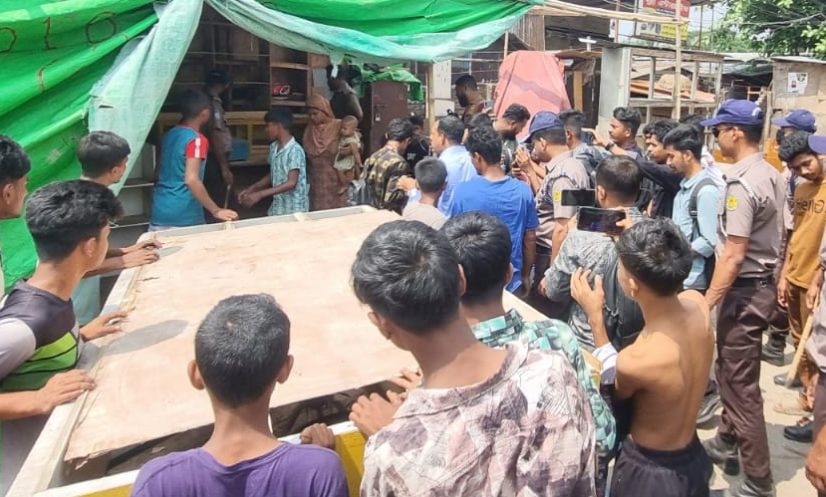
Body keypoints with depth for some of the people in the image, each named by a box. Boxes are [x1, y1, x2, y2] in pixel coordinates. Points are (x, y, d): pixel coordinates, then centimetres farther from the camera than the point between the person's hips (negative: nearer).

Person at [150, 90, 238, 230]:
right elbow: (191, 180, -23)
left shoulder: (170, 134, 11)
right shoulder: (196, 140, -13)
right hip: (183, 217, -7)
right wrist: (215, 210, -22)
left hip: (159, 212, 8)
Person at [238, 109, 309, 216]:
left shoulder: (295, 150, -19)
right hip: (277, 207, 7)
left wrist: (260, 194, -29)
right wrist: (251, 188, 7)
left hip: (294, 209, -7)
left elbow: (291, 183, -25)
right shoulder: (274, 147, 7)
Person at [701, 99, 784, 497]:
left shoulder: (742, 183, -21)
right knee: (732, 371, 21)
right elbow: (768, 235, 14)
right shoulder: (772, 175, 9)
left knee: (740, 383, 0)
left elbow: (733, 255, -24)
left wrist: (706, 302, -21)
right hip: (762, 282, 10)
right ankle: (726, 444, 37)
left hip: (743, 288, -10)